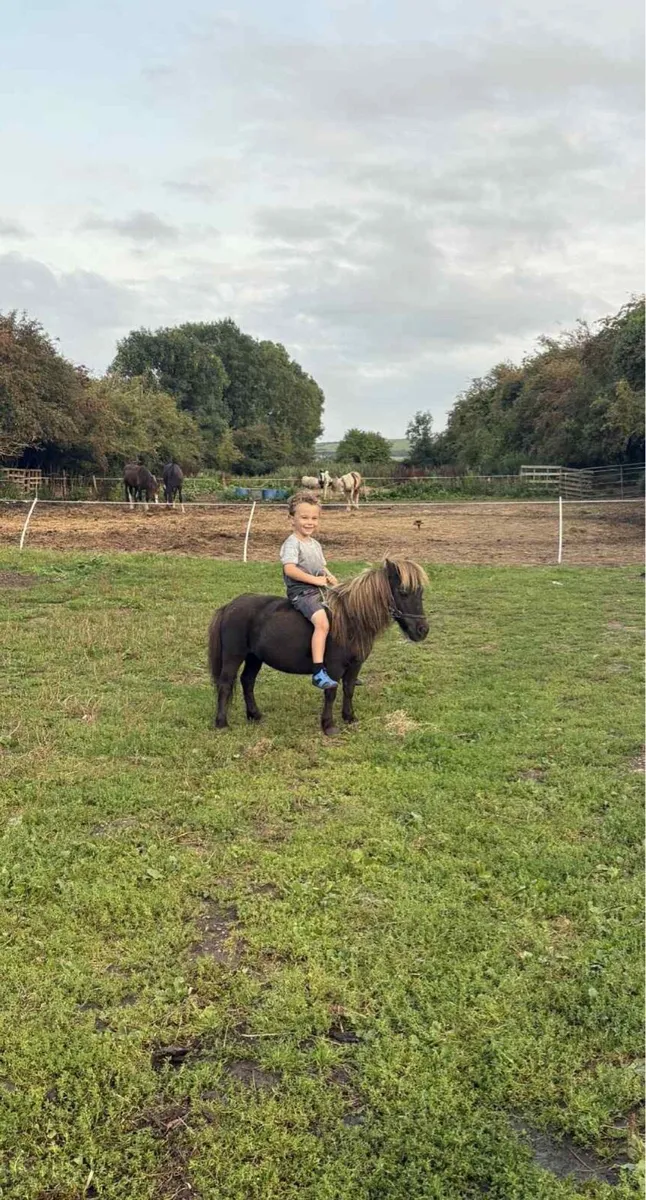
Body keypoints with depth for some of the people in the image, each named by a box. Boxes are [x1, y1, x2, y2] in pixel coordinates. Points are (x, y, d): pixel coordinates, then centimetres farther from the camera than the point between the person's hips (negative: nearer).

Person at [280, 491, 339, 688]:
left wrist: (330, 577, 3)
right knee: (322, 622, -30)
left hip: (320, 590, 9)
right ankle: (318, 672, -33)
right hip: (301, 592, -9)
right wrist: (315, 579, -21)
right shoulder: (292, 543, -10)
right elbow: (290, 569, -23)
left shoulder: (316, 544, 18)